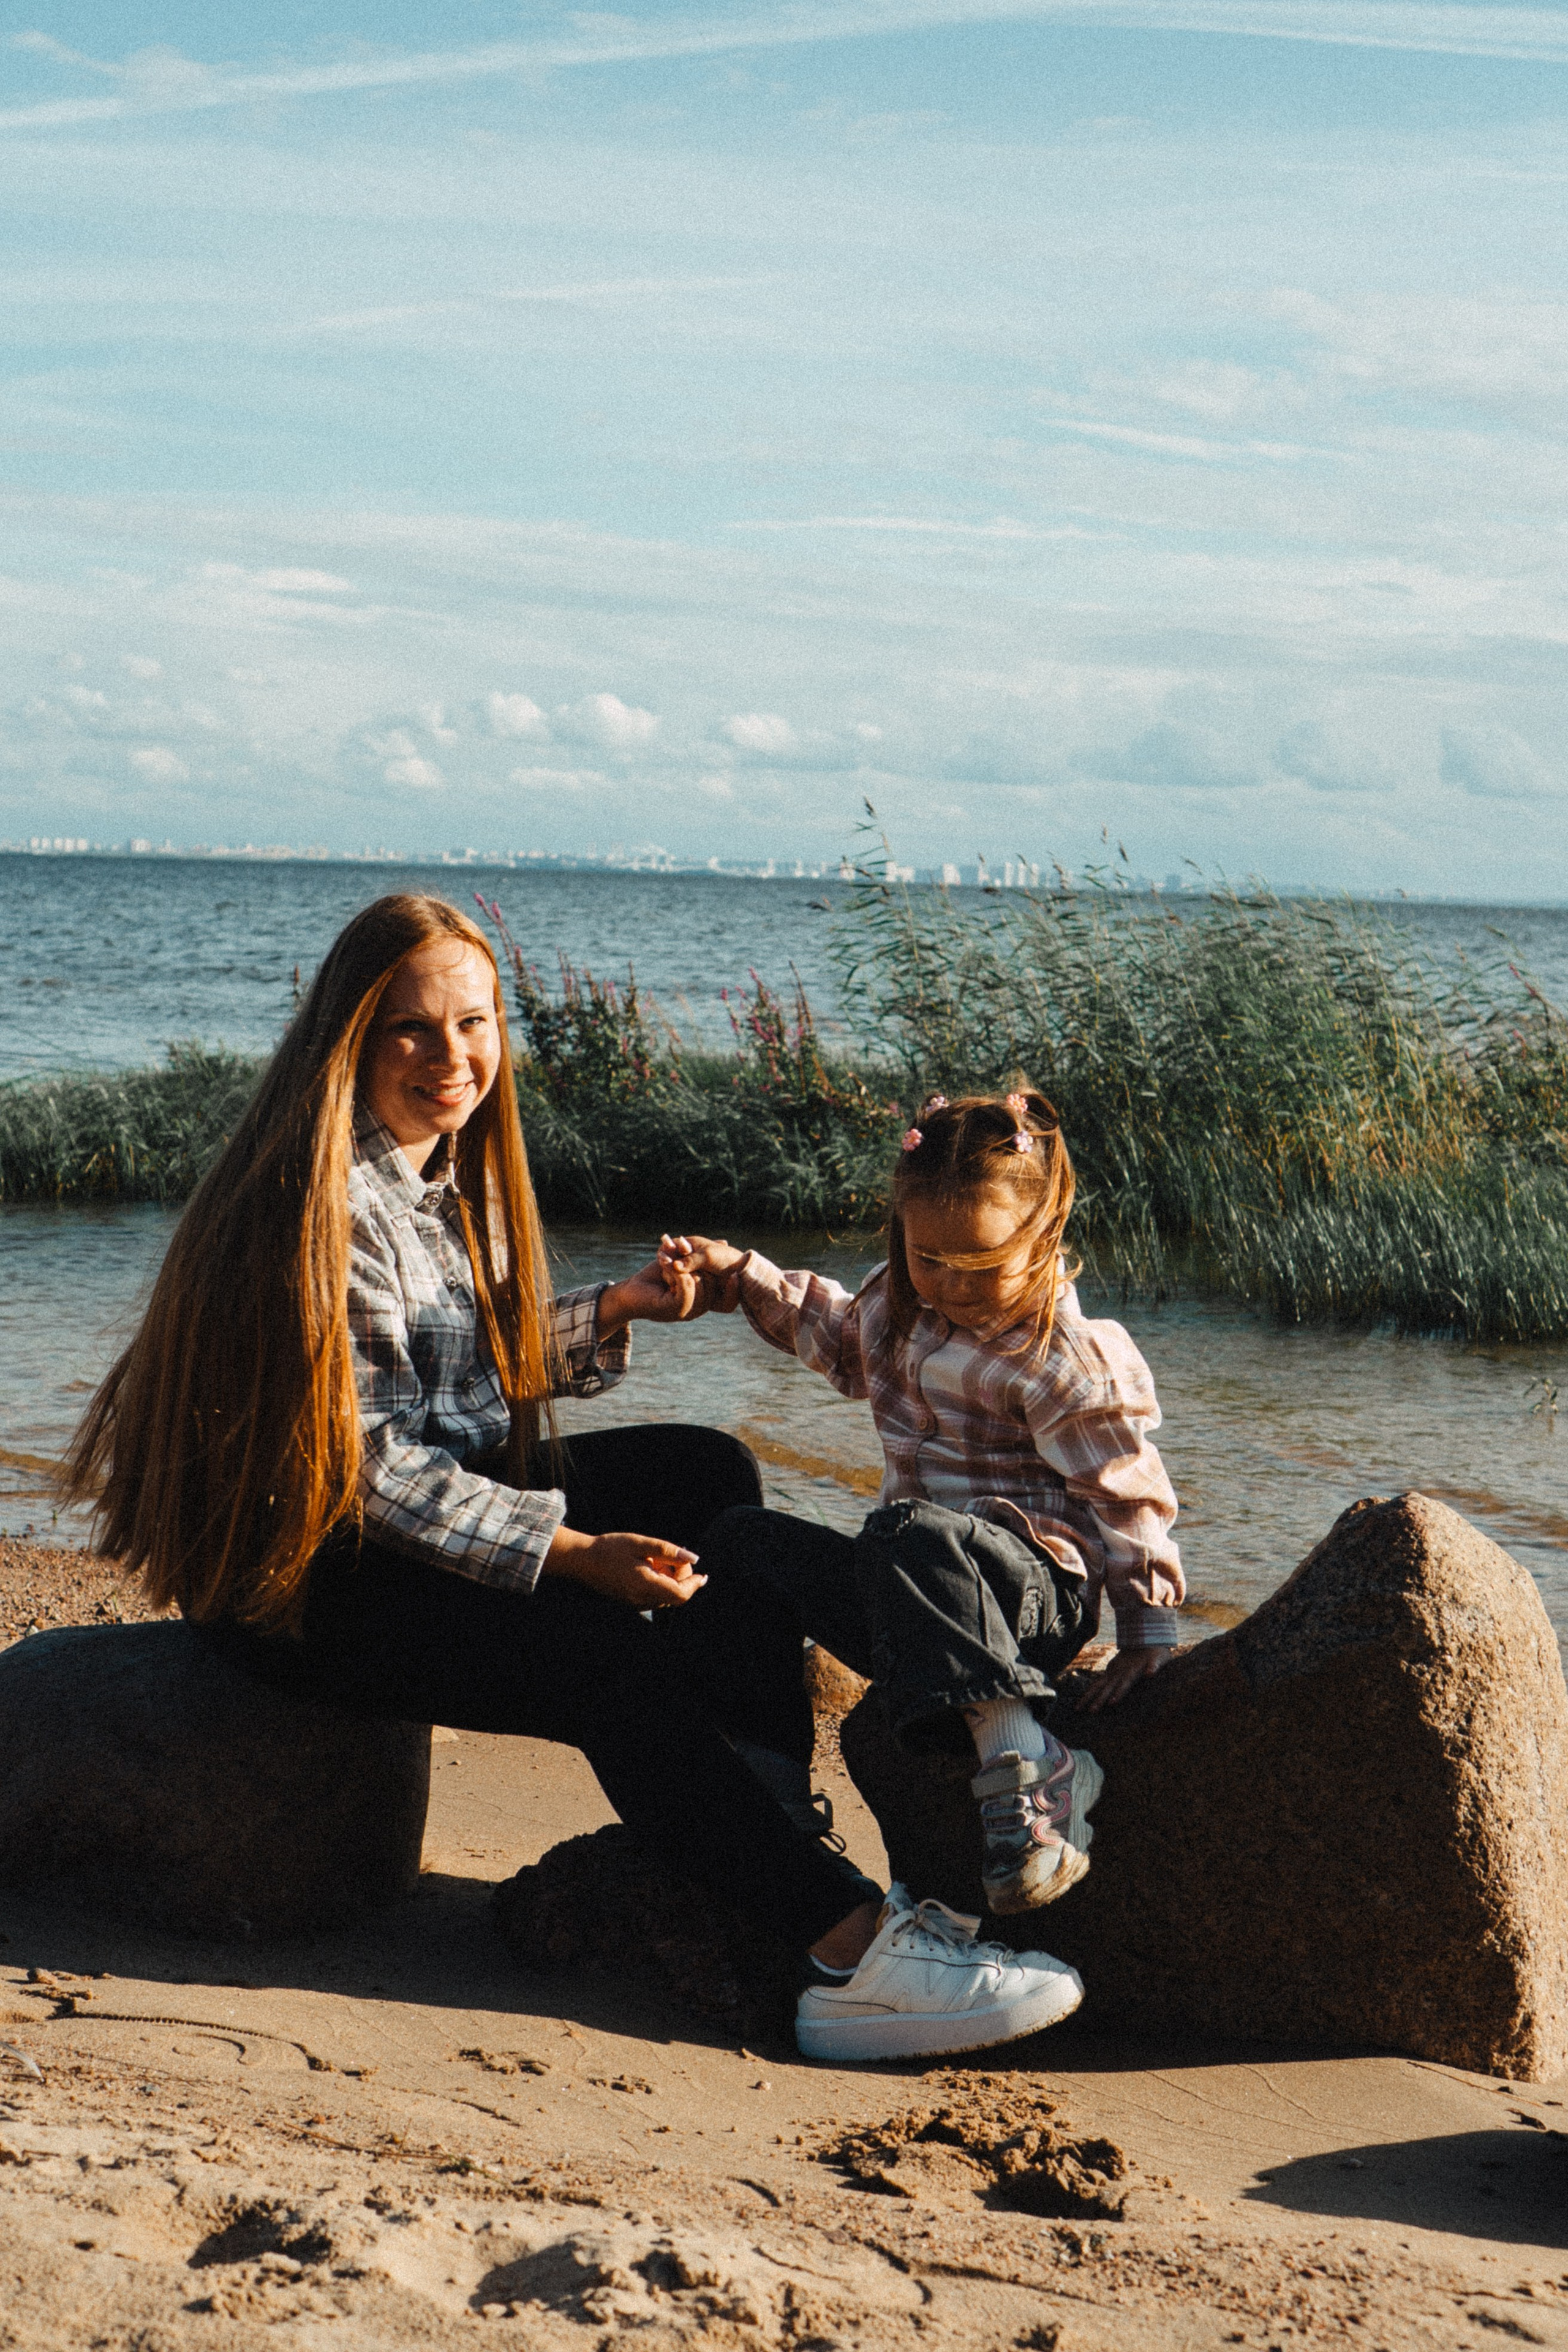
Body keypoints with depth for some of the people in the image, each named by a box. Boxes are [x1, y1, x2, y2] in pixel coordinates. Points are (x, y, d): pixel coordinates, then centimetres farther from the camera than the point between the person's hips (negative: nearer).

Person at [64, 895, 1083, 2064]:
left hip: (446, 1501, 10)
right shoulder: (326, 1200, -21)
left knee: (709, 1475, 0)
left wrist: (610, 1311, 2)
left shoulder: (449, 1168, 8)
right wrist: (573, 1553, -27)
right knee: (611, 1662, -26)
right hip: (306, 1569, -10)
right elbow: (365, 1463, -24)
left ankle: (758, 1804, -4)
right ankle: (855, 1941, -27)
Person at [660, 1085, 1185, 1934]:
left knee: (907, 1536, -40)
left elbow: (1125, 1489, -11)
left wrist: (1147, 1630, -15)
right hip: (934, 1593, 9)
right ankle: (762, 1774, 3)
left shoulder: (1059, 1354, -13)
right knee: (746, 1540, 8)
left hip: (1036, 1587, -9)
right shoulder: (900, 1306, 10)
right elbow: (833, 1331, 34)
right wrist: (738, 1275, 25)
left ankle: (1024, 1759, -46)